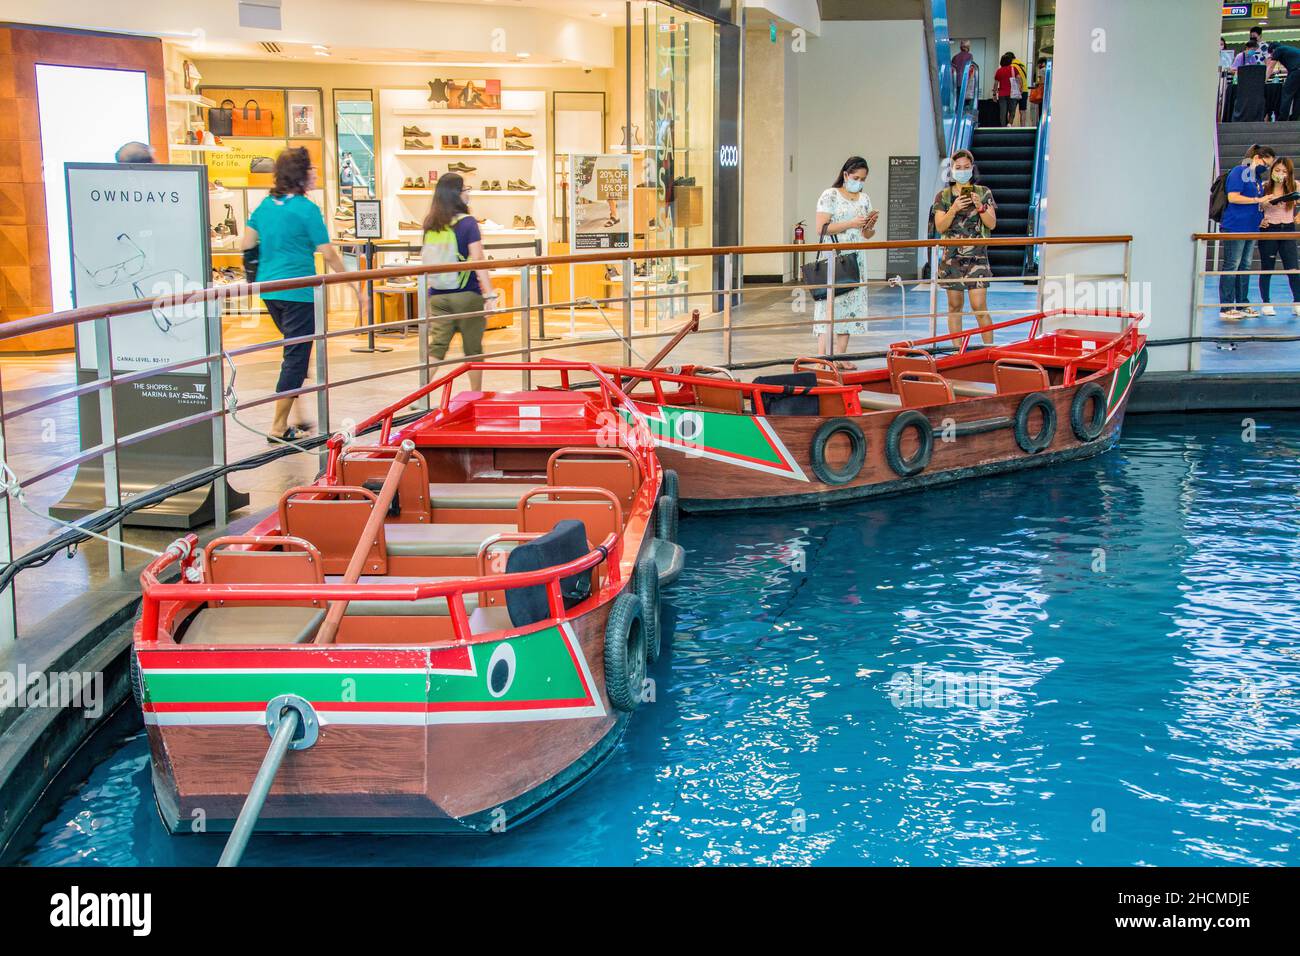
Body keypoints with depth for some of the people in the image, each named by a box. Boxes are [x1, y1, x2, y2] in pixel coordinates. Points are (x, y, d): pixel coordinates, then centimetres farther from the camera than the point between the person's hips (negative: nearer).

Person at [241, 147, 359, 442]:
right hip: (297, 292, -7)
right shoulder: (307, 209, -11)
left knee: (295, 351, 21)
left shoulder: (265, 205, 8)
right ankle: (279, 428, 1)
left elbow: (247, 244, 10)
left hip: (269, 290, 7)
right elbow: (328, 255, -11)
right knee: (296, 357, 0)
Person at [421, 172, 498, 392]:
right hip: (467, 296, -4)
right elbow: (477, 260, -17)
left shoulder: (430, 225, 6)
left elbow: (424, 259, 15)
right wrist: (490, 293, -21)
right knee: (473, 350, 10)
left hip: (438, 297, 4)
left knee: (436, 348, 2)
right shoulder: (467, 223, -10)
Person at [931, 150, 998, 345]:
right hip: (952, 256, 2)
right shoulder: (943, 195, 6)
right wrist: (954, 209, -18)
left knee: (979, 307, -10)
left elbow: (992, 223, 0)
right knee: (954, 306, 5)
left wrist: (980, 207, -16)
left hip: (977, 256, -2)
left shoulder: (983, 193, 5)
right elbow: (940, 227, -3)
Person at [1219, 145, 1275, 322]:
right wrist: (1258, 200, -17)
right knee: (1231, 266, -6)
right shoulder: (1238, 172, -8)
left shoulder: (1257, 177, 19)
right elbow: (1233, 197, -18)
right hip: (1234, 227, -9)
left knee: (1245, 267, 12)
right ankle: (1226, 308, -4)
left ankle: (1242, 305, 17)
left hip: (1251, 228, 9)